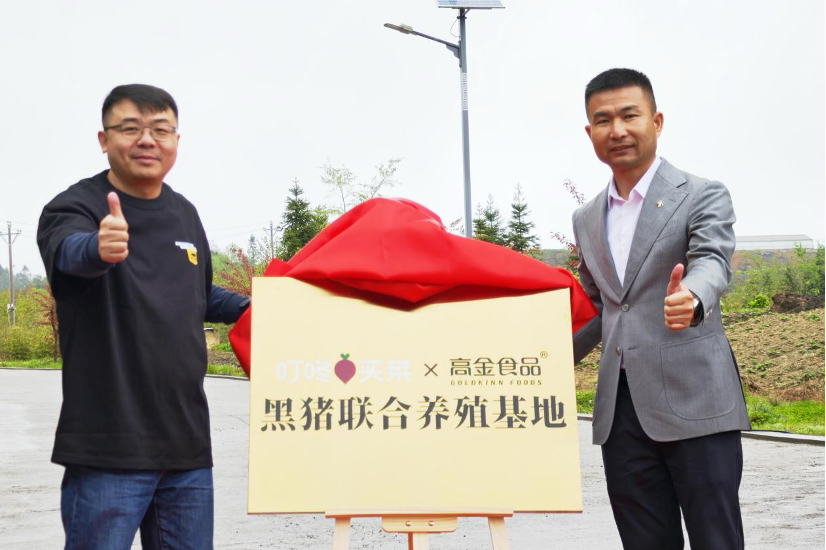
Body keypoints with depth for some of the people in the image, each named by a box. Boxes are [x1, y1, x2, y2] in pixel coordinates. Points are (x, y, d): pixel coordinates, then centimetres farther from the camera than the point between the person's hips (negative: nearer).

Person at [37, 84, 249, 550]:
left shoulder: (185, 214, 12)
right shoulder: (74, 208, -7)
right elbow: (69, 251, -31)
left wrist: (250, 309, 12)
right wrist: (98, 247, -52)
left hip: (189, 445, 6)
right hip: (107, 450, -5)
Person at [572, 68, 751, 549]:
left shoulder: (702, 197, -1)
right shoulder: (587, 220, 16)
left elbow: (712, 262, -20)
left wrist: (691, 300, -41)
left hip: (694, 402, -5)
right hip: (620, 412, 5)